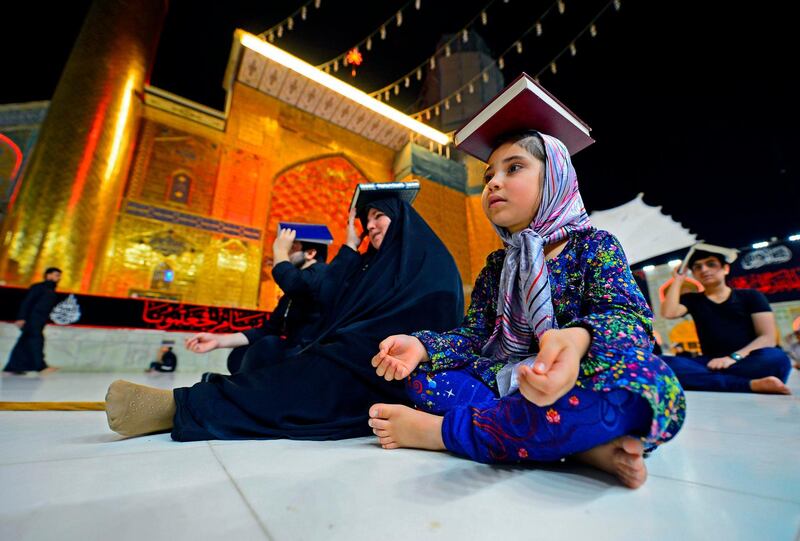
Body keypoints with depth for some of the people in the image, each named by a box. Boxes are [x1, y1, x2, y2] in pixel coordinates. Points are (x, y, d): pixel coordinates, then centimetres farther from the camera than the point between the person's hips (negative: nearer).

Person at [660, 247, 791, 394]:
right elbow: (668, 313, -6)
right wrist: (678, 280, 4)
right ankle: (752, 385, -34)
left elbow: (768, 338, 1)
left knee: (776, 358, -37)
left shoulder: (751, 296, 12)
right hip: (711, 363, 1)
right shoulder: (691, 300, 16)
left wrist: (734, 357, -17)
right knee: (663, 363, -32)